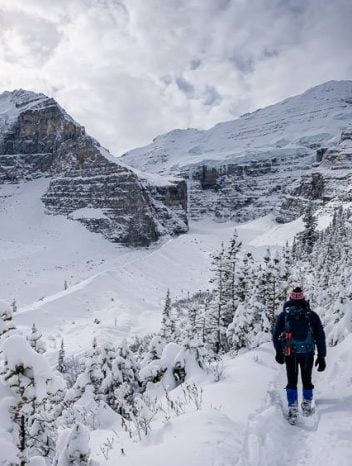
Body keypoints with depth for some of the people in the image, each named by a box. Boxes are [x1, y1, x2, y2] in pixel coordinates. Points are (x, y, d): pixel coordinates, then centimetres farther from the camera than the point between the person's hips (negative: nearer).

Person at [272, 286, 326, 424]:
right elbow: (320, 336, -2)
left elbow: (275, 335, 2)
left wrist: (278, 352, 14)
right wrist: (321, 356, 3)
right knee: (307, 380, 20)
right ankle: (307, 407, 28)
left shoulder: (284, 314, -1)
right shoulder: (312, 315, -1)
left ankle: (292, 411, 9)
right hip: (308, 353, 0)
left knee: (292, 381, 11)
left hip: (290, 353, 0)